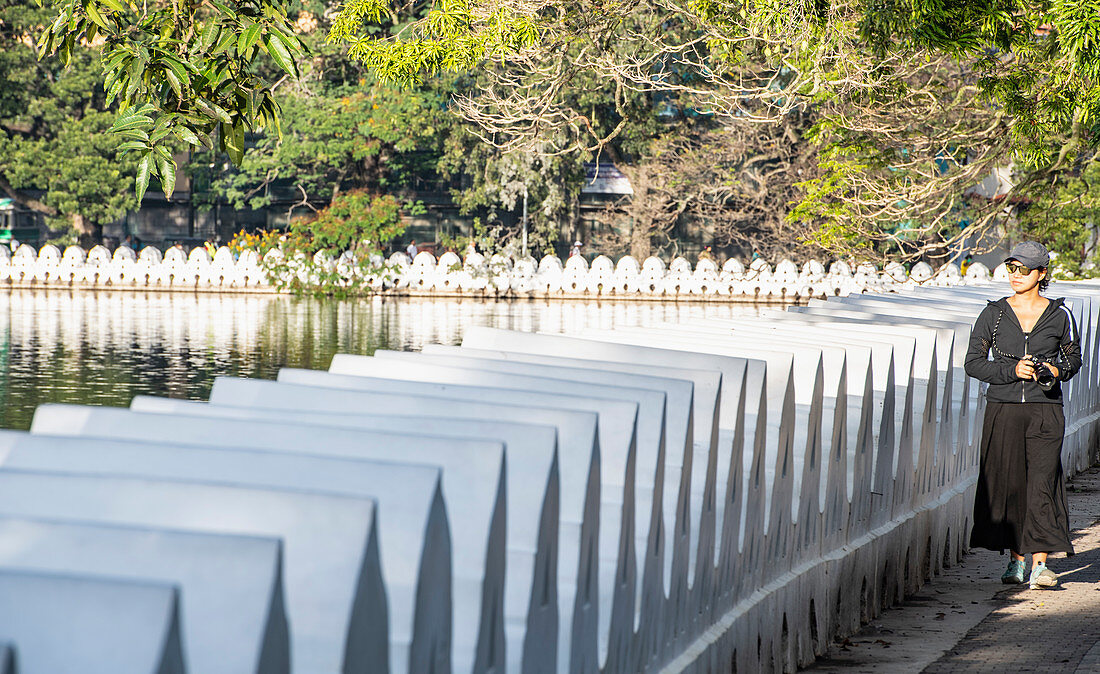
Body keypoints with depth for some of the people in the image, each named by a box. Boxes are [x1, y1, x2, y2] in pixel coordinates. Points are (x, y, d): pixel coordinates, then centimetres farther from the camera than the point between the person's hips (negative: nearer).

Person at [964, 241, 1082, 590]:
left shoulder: (1059, 315, 4)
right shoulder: (994, 314, 4)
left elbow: (1073, 358, 15)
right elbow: (973, 362, 4)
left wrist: (1055, 371, -7)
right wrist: (1012, 370, -11)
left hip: (1045, 408, -1)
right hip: (1003, 409, 1)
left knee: (1042, 483, -10)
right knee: (1008, 483, 2)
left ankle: (1039, 565, -11)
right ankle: (1016, 559, 16)